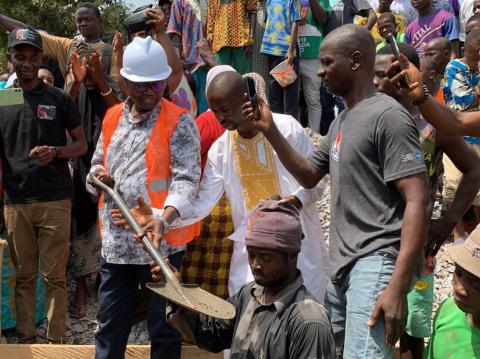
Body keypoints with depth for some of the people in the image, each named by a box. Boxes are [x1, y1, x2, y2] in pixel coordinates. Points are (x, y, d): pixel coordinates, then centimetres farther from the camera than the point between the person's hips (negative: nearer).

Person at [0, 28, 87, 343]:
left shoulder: (59, 99, 2)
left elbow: (81, 145, 5)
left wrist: (56, 152, -14)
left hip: (55, 199, -2)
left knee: (54, 276, 1)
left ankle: (57, 340, 8)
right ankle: (26, 337, 16)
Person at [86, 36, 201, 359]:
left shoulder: (179, 122, -7)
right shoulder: (113, 117, 10)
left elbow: (186, 179, -15)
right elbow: (97, 166, 22)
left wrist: (164, 218, -32)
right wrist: (97, 176, -3)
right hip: (115, 242, 5)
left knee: (164, 329, 9)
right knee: (109, 330, 14)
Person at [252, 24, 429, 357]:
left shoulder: (387, 116, -12)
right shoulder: (342, 121, 17)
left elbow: (417, 201, -18)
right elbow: (309, 176, 25)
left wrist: (397, 286, -25)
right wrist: (270, 130, 10)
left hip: (376, 263, -9)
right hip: (343, 265, 9)